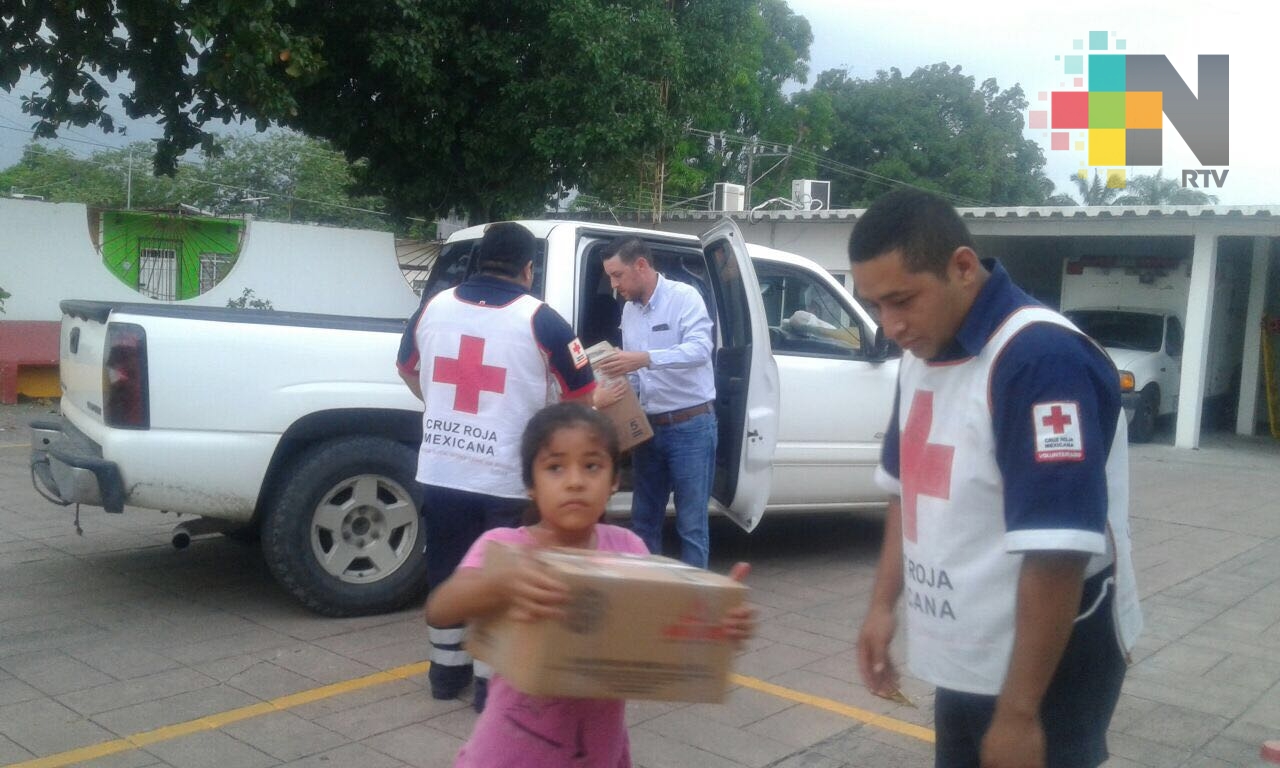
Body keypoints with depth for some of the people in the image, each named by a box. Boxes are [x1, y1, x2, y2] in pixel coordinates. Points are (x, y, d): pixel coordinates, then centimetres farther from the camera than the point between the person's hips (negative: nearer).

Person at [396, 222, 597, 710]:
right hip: (508, 479, -4)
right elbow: (581, 393, -1)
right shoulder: (539, 320, -8)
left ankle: (447, 671, 31)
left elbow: (407, 369, 20)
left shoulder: (434, 307, 4)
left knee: (445, 573, 18)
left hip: (439, 472, 4)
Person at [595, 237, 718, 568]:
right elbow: (632, 371, 13)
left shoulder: (684, 297, -11)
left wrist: (645, 358, -38)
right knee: (643, 520, 13)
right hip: (649, 426, 7)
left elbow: (700, 349, -26)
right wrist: (609, 395, -7)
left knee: (691, 523, -1)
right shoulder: (629, 310, 10)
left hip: (690, 425, -7)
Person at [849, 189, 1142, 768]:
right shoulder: (922, 358, 2)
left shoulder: (1043, 359, -24)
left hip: (1045, 672, -8)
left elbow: (1058, 552, -27)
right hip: (964, 661, 8)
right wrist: (883, 604, 7)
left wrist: (1018, 712, -24)